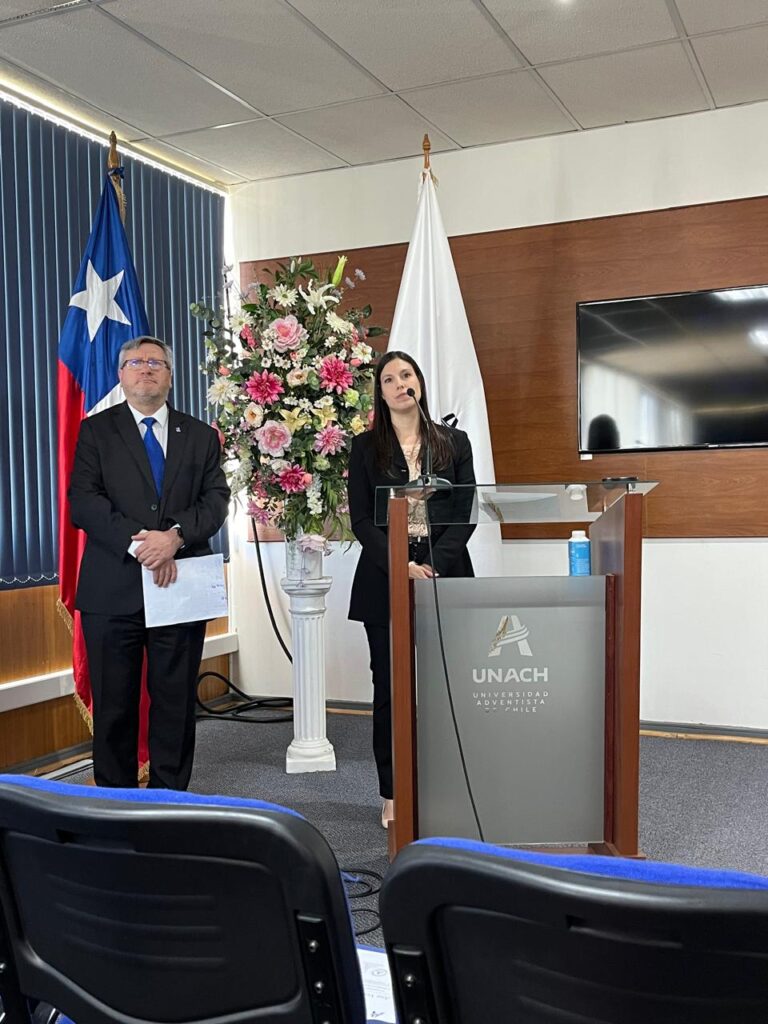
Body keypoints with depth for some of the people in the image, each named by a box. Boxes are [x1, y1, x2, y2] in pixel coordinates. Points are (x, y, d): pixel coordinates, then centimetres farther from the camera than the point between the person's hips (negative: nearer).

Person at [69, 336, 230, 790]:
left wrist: (175, 536, -17)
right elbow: (84, 500, -5)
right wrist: (138, 544, -17)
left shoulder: (201, 436, 13)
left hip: (181, 585, 2)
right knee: (114, 705, 5)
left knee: (177, 702, 7)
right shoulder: (96, 431, 8)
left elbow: (216, 498, 2)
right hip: (113, 589, -1)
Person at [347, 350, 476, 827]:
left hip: (444, 575, 1)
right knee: (390, 687, 4)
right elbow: (361, 520, -1)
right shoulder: (366, 446, 6)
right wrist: (400, 565, -14)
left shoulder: (454, 443, 8)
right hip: (384, 579, 0)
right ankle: (393, 794, 15)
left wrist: (435, 565, -12)